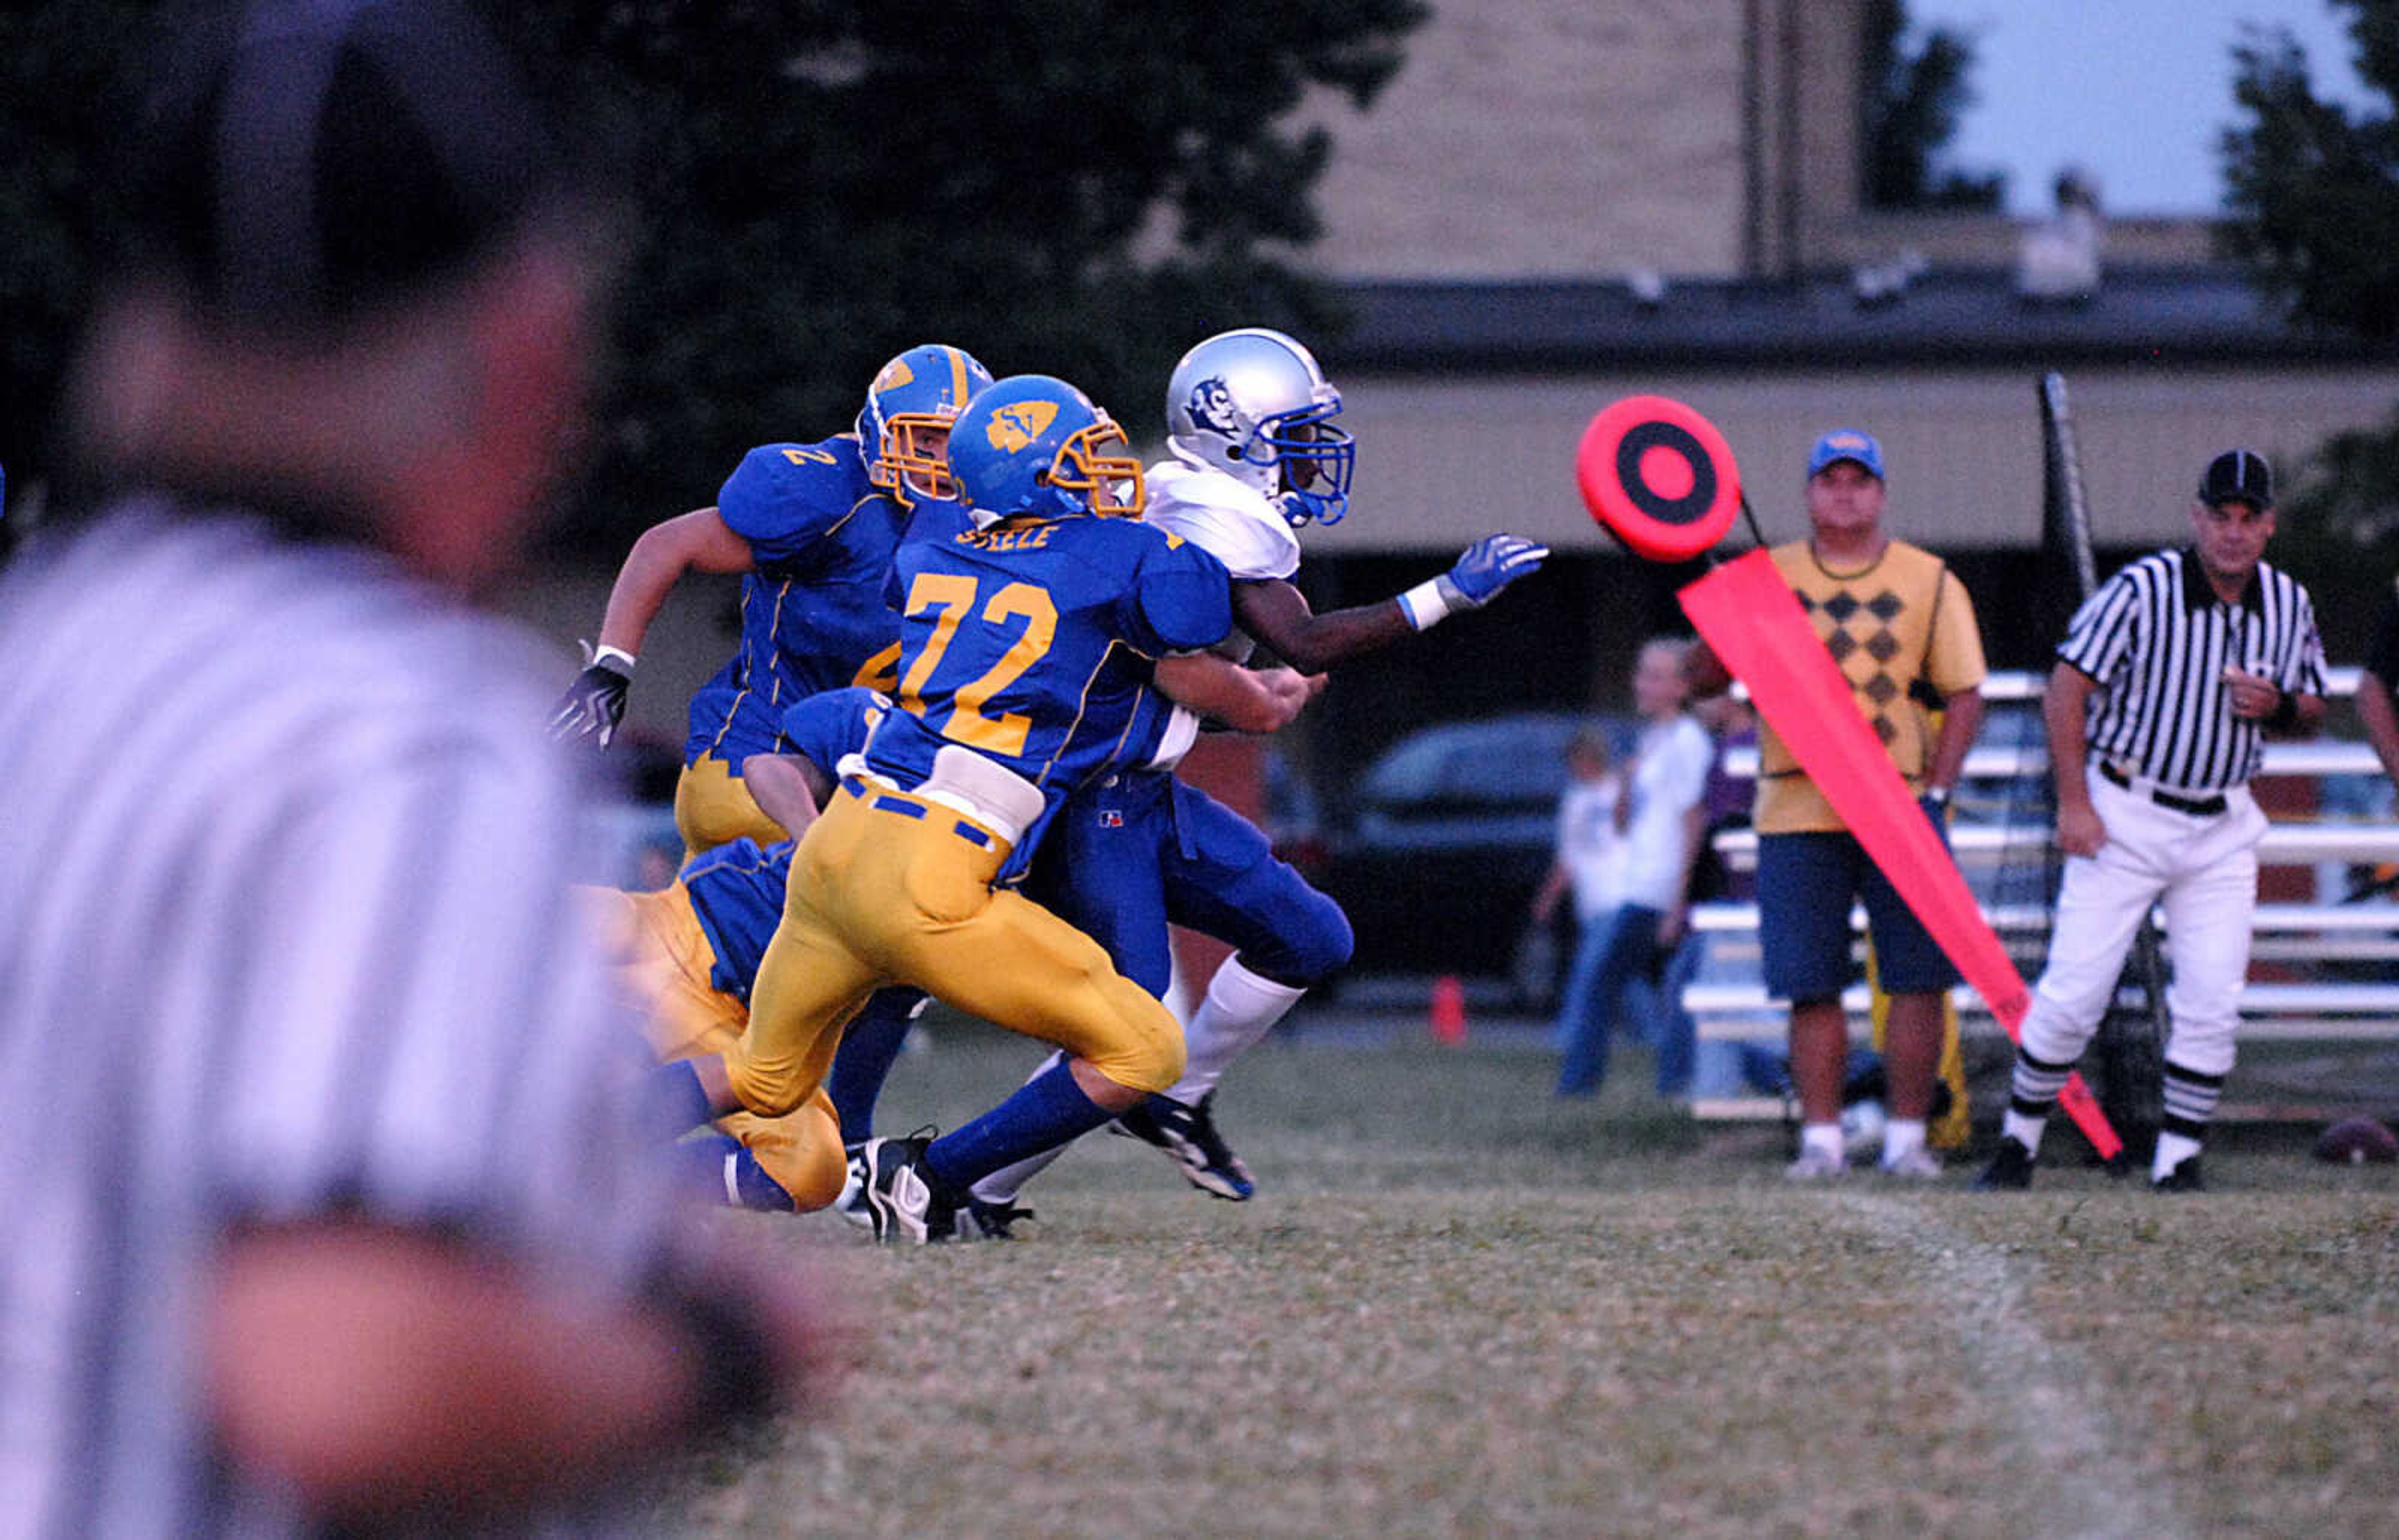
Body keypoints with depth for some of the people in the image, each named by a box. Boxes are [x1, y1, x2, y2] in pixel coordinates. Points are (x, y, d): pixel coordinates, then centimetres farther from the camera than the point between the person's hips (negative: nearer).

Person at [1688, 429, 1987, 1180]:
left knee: (1917, 976, -5)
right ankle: (1821, 1138, 4)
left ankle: (1906, 1138, 1)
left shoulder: (1929, 582, 8)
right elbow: (1705, 679, 6)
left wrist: (1935, 791, -6)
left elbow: (1964, 694, 6)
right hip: (1798, 808, 1)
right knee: (1812, 984, -1)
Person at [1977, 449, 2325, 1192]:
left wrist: (2278, 707, -11)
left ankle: (2178, 1162, 8)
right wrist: (2073, 803, -15)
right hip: (2125, 816, -4)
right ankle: (2018, 1143, 12)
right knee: (2073, 993, -4)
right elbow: (2067, 691, -10)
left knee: (2212, 1006, -2)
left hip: (2223, 829, 4)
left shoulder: (2289, 606, 1)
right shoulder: (2141, 591, -14)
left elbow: (2311, 711, 13)